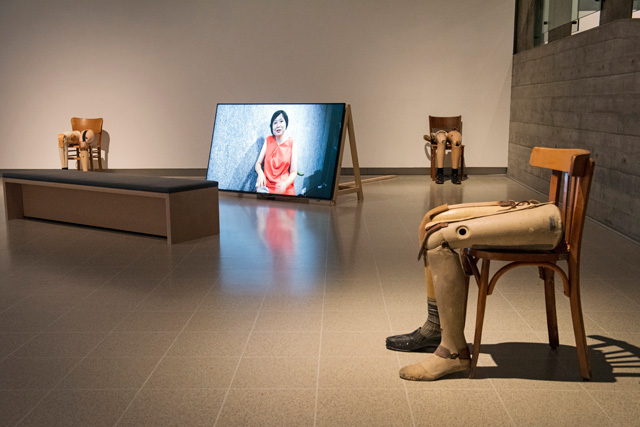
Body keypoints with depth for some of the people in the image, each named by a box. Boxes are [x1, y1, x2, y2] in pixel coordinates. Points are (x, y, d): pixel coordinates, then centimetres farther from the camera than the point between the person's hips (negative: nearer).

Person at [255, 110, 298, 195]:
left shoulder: (292, 145, 1)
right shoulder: (268, 140, 9)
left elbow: (293, 172, -1)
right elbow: (258, 163, 6)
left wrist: (285, 184, -21)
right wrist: (260, 173, -16)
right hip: (266, 186, 2)